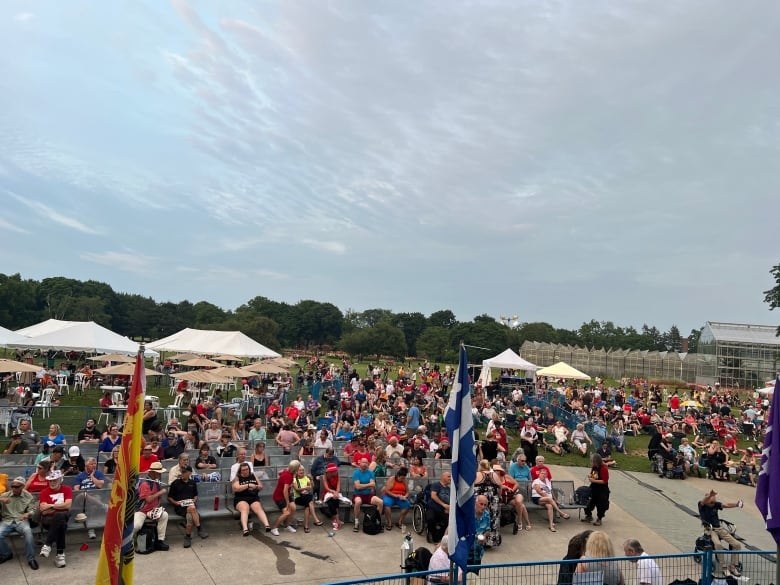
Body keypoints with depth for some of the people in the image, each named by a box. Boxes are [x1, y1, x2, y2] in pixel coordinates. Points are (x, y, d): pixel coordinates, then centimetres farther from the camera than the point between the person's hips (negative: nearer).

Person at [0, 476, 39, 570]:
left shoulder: (29, 497, 7)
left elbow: (32, 510, 2)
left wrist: (28, 514, -22)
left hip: (21, 521, -2)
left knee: (28, 531, -34)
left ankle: (31, 559, -22)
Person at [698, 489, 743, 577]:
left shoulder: (716, 504, 7)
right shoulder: (702, 505, -6)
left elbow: (726, 504, -7)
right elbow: (703, 501, -30)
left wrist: (736, 504, -29)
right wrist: (709, 495, -52)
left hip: (719, 528, 6)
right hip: (709, 529, -5)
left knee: (737, 544, -8)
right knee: (718, 544, -34)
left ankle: (732, 567, 5)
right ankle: (724, 568, -21)